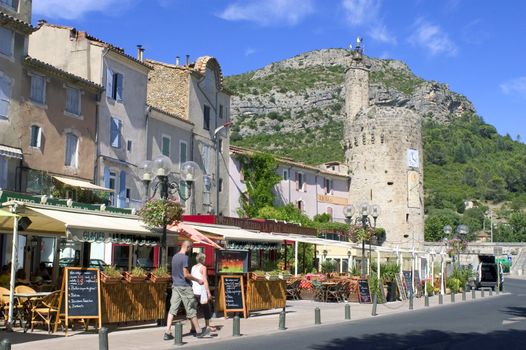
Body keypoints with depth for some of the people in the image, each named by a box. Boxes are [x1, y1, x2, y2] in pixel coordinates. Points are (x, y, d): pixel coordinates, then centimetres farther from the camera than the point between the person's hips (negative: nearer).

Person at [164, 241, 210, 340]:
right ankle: (199, 331, 15)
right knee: (191, 309, 3)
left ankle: (167, 332, -4)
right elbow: (186, 275, -18)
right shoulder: (185, 257, -15)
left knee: (173, 308, 2)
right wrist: (198, 280, -8)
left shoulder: (174, 257, 10)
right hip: (184, 286, -7)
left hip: (175, 285, 7)